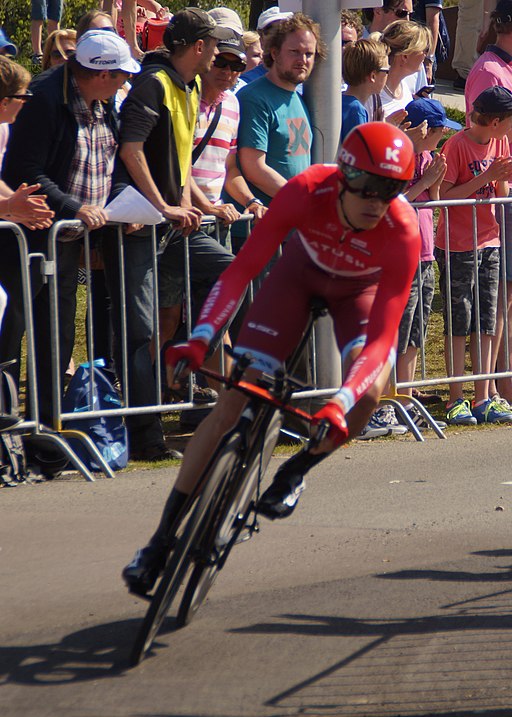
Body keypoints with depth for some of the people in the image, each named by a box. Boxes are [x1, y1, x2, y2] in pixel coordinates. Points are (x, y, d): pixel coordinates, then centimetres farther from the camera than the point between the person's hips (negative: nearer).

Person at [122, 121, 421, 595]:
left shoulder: (402, 233, -37)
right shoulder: (307, 192, -36)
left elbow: (381, 337, -38)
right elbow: (243, 268, -32)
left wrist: (338, 406, -52)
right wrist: (200, 339, -46)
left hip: (361, 289, 0)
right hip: (301, 272, 0)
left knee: (368, 392, -30)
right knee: (234, 398, -11)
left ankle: (296, 471, 1)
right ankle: (163, 538, -4)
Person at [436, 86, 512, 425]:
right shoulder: (457, 145, -13)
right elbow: (444, 196, -16)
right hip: (457, 246, -6)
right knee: (459, 324, -1)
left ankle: (483, 399, 9)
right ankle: (457, 400, 4)